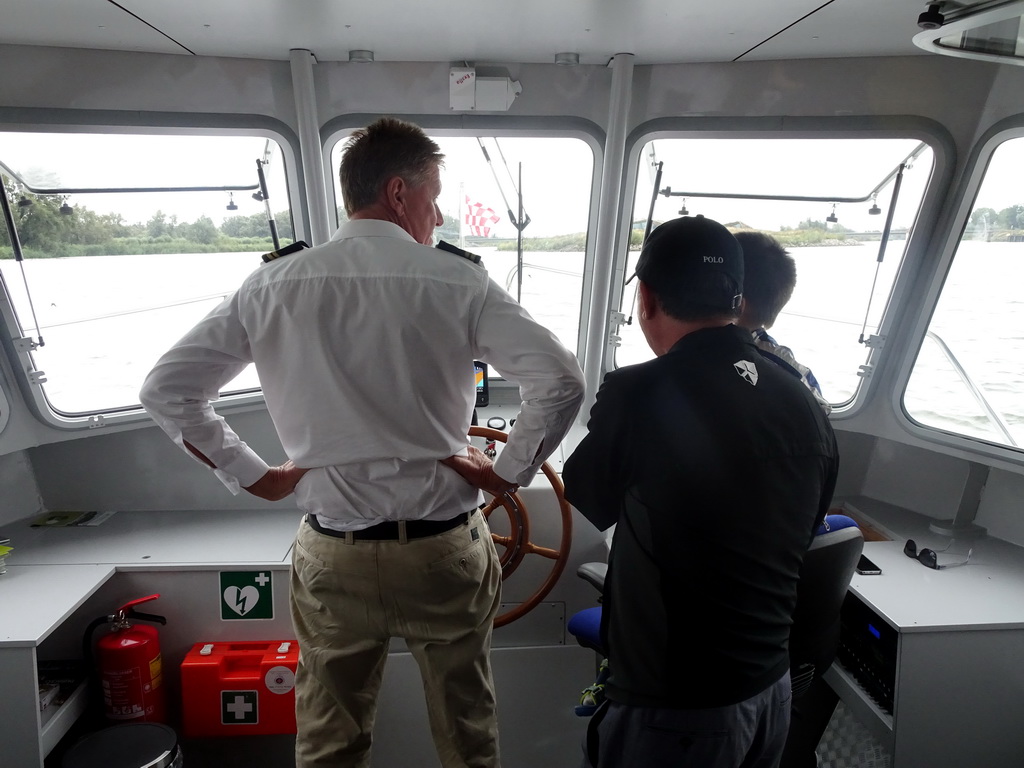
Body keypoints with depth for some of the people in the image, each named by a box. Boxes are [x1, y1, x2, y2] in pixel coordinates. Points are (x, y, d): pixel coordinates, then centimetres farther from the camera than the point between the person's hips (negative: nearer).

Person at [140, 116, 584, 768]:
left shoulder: (273, 286, -4)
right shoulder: (458, 281, -12)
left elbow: (166, 390, 0)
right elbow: (562, 380, -18)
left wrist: (253, 475, 5)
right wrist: (509, 472, -7)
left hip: (331, 555, 3)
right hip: (444, 550, -1)